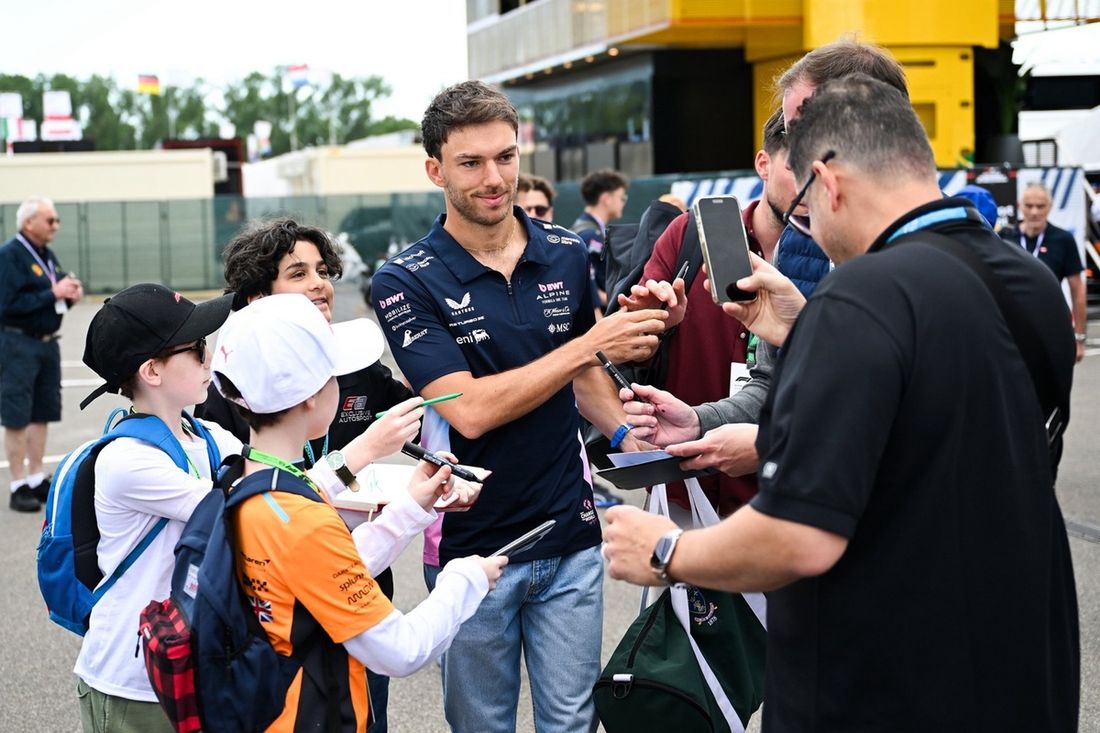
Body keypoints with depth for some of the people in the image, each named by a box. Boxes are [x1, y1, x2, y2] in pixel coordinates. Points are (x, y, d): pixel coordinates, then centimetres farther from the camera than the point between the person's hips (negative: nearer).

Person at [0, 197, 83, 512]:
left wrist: (70, 294, 0)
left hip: (47, 343, 8)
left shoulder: (47, 255, 13)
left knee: (42, 414, 12)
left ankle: (37, 480, 21)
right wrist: (53, 293, -20)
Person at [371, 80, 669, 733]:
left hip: (570, 536, 3)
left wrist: (627, 434, -1)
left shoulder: (567, 255, 2)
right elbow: (469, 408, -21)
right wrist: (593, 343, -23)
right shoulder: (406, 282, -11)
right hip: (472, 548, -3)